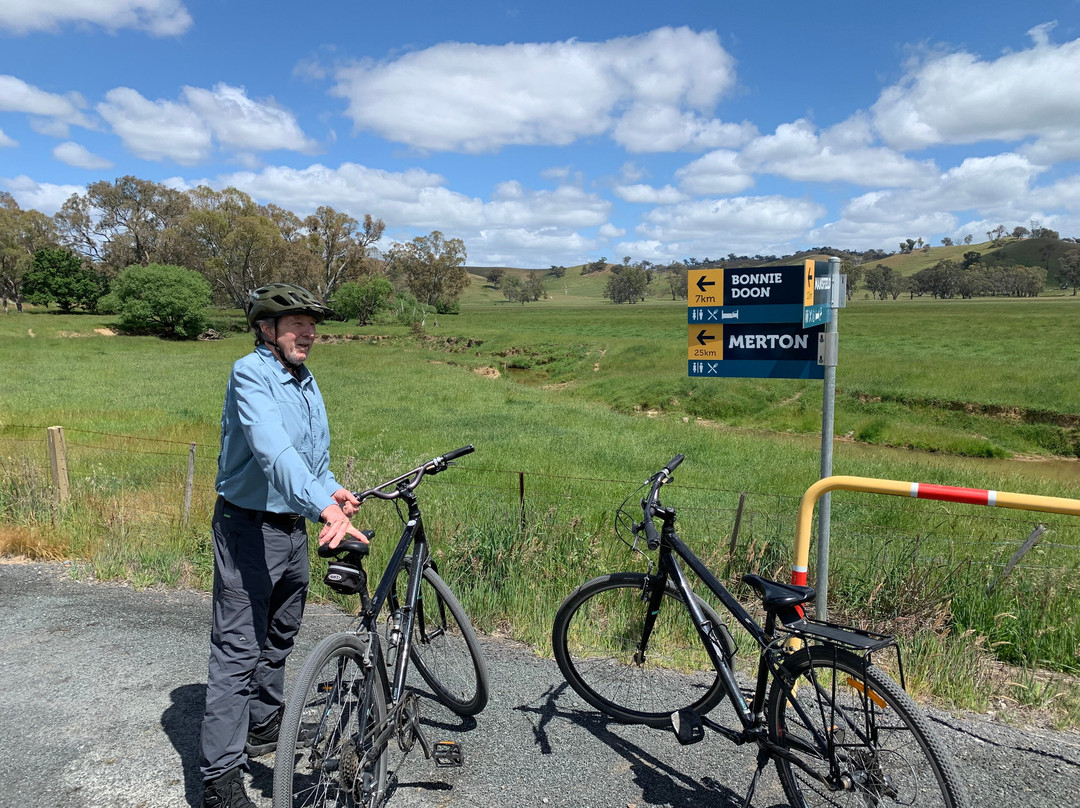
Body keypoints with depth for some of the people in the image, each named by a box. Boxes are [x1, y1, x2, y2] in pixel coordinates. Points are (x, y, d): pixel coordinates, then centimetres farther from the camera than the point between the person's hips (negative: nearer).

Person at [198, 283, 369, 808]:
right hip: (249, 528, -8)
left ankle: (265, 724, 42)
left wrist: (334, 490, -1)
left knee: (280, 636, 22)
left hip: (295, 528, 9)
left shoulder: (307, 382, 9)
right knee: (238, 648, -5)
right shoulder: (251, 374, -18)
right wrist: (324, 507, -47)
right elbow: (273, 450, -35)